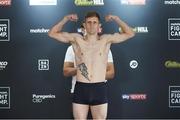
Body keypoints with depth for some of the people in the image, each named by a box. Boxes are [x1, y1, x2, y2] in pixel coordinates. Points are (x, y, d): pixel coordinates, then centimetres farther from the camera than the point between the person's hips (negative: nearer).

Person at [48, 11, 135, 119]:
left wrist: (116, 18, 3)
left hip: (100, 89, 0)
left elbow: (130, 33, 8)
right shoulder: (76, 39, 6)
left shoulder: (106, 40, 6)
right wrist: (66, 19, 3)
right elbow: (52, 33, 10)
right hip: (81, 89, 0)